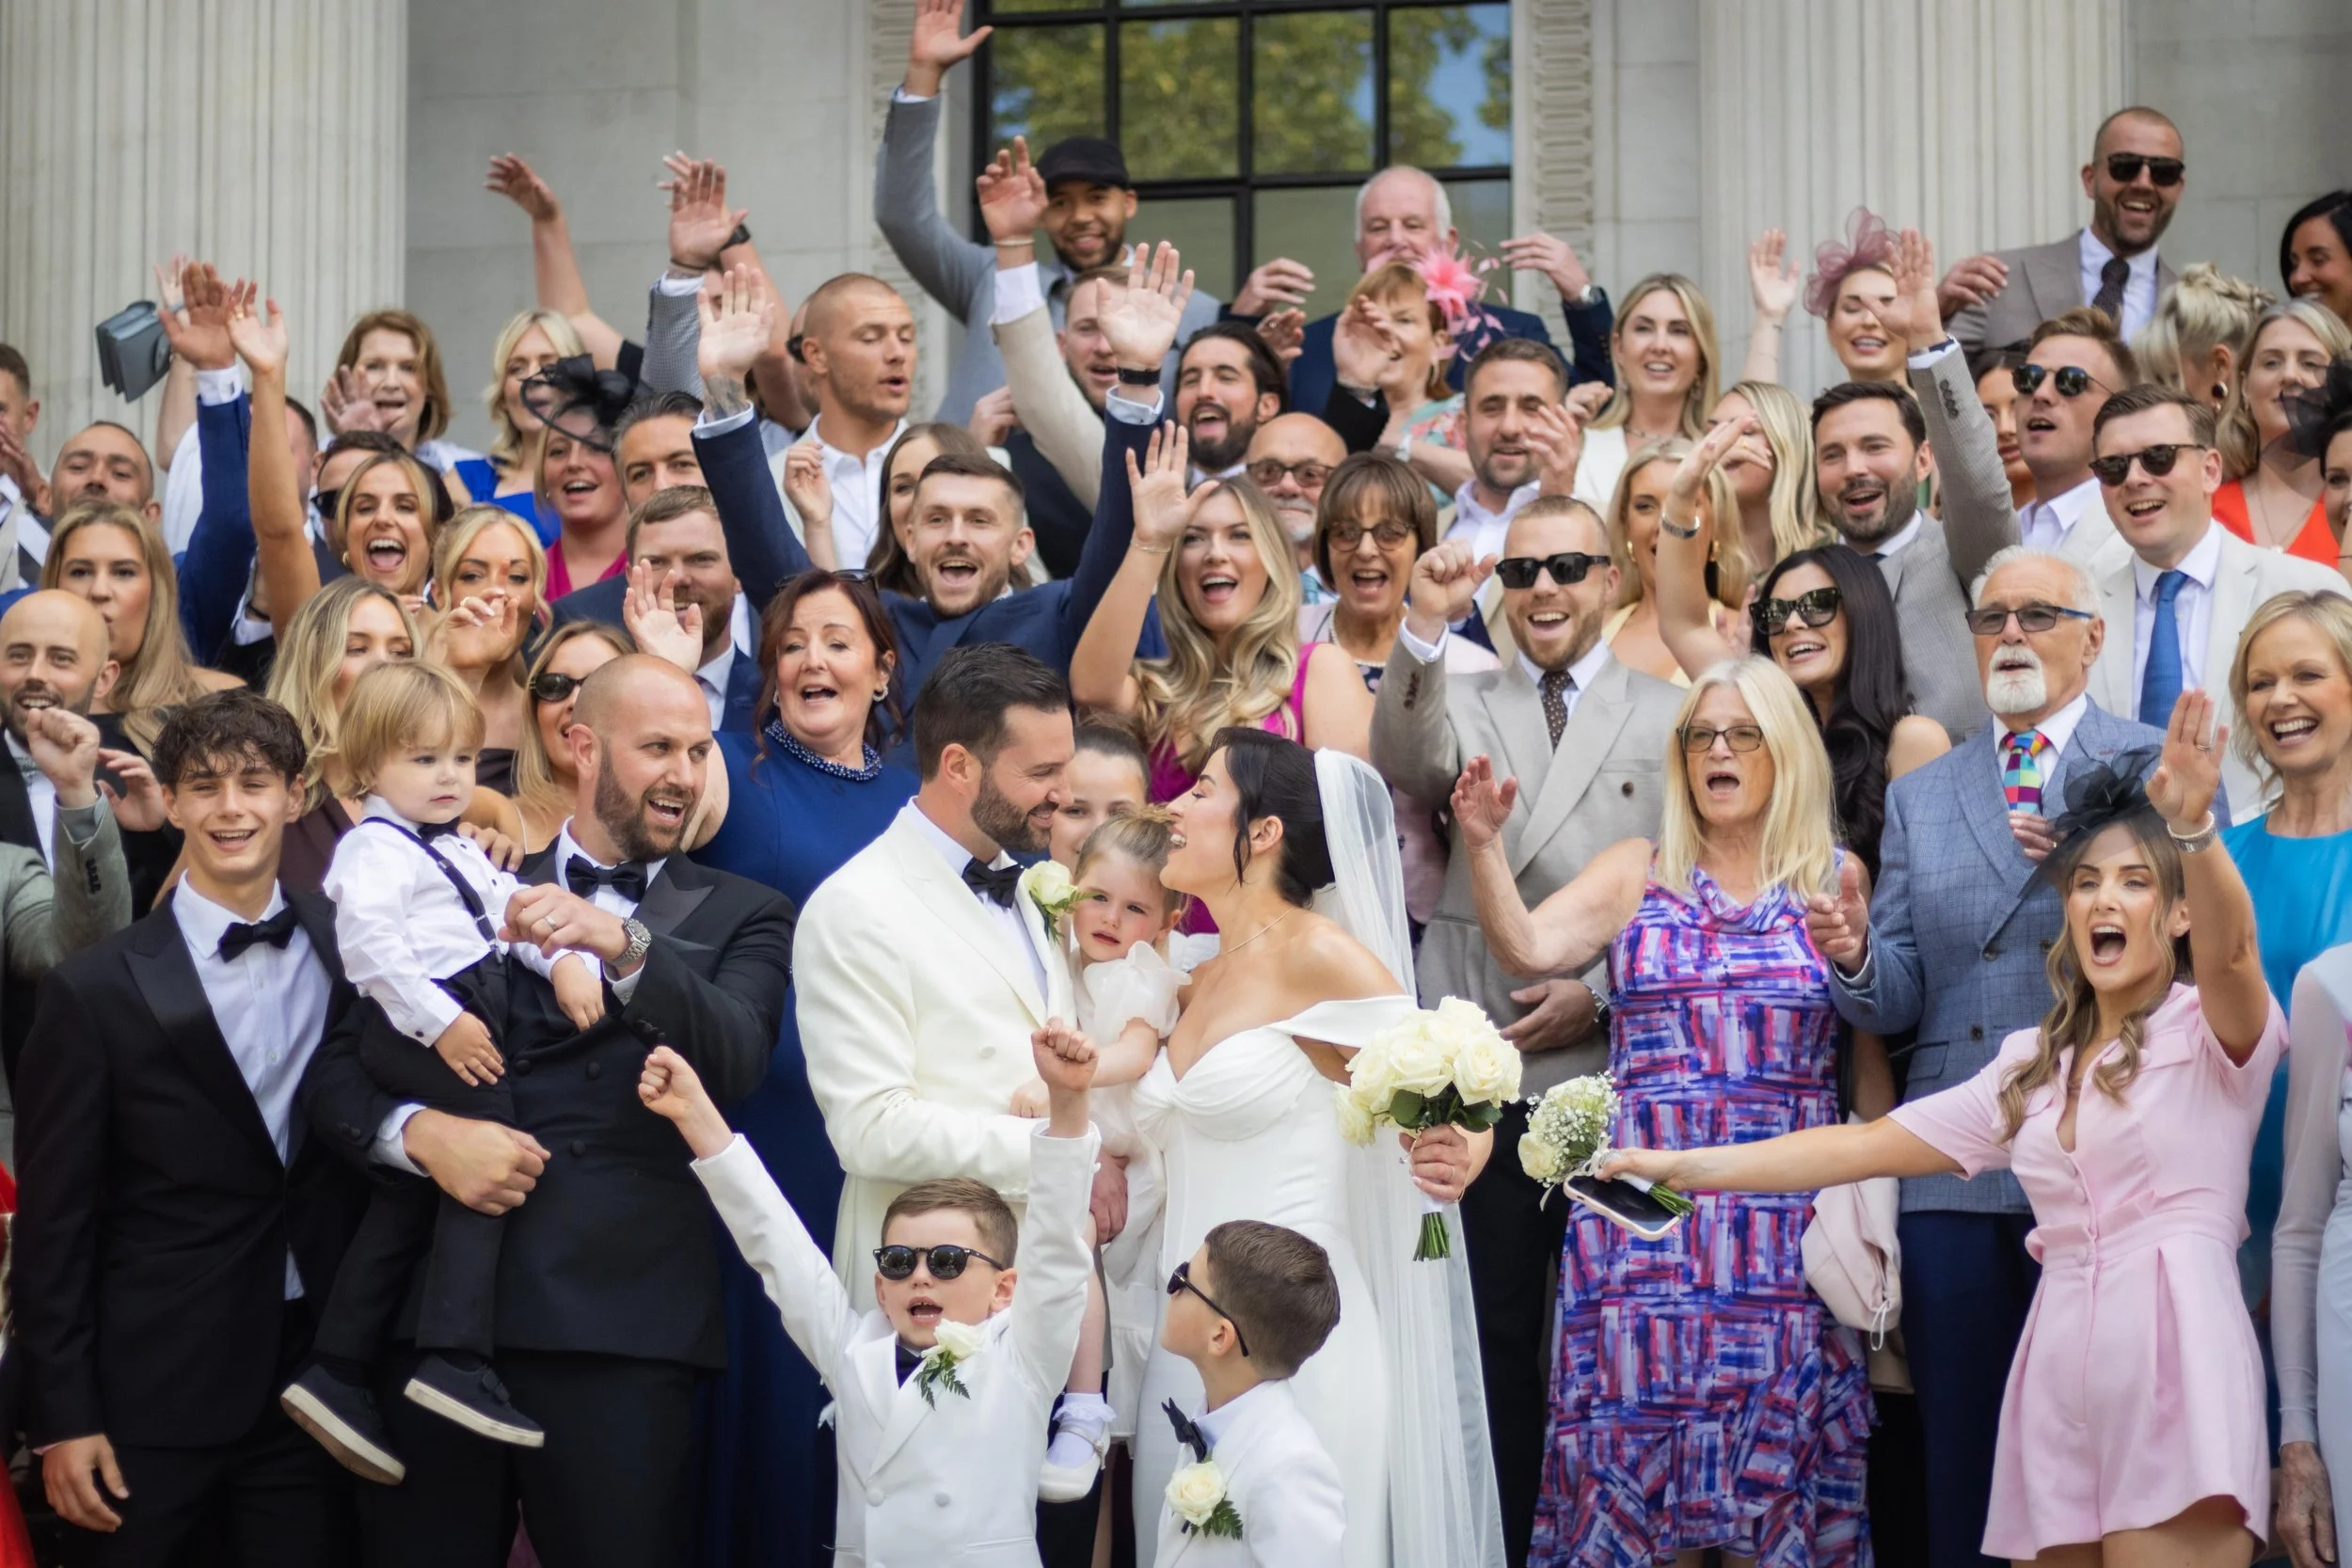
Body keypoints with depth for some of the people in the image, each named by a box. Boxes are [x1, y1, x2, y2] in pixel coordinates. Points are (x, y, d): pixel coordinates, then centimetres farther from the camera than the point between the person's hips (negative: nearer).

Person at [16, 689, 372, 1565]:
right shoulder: (101, 989, -6)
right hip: (151, 1395, -3)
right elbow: (53, 1220, -5)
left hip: (317, 1375, 3)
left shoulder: (350, 950, 3)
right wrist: (62, 1419, -7)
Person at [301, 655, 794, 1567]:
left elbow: (736, 1057, -9)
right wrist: (422, 1130, -12)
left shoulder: (741, 917, 11)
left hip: (621, 1325, -1)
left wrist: (625, 946, -25)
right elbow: (338, 1072, 9)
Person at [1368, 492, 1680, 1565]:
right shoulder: (1461, 702, 11)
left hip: (1619, 1067, -1)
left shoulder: (1667, 717, 8)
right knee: (1495, 1336, 4)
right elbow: (1404, 765, -12)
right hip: (1487, 1069, 1)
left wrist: (1603, 993, -8)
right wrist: (1426, 627, -26)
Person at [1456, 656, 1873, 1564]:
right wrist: (1484, 846, -19)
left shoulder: (1837, 881, 7)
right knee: (1639, 1434, -2)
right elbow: (1529, 948, -6)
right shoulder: (1638, 872, 9)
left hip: (1783, 1217, 0)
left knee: (1772, 1451, 0)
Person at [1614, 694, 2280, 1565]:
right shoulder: (2029, 1069, 19)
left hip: (2174, 1366, -5)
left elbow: (2231, 947, -19)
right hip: (2059, 1376, 6)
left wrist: (2194, 831, -38)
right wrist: (1686, 1166, 12)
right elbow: (1865, 1145, 18)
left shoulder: (2214, 1031, 4)